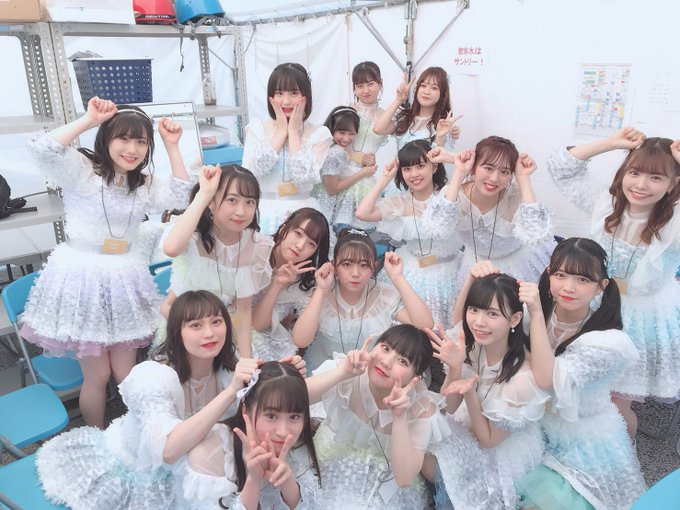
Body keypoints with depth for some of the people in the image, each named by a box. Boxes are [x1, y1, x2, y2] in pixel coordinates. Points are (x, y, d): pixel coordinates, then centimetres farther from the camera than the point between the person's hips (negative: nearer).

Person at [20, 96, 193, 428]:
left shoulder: (144, 184, 10)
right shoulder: (82, 169, -8)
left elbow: (182, 196, 2)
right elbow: (42, 149, -25)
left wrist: (172, 146, 1)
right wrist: (89, 120, -20)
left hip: (125, 282, 5)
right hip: (83, 279, -5)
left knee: (126, 375, 12)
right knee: (97, 375, 6)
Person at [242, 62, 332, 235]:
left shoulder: (319, 134, 1)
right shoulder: (256, 129, 6)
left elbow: (303, 177, -13)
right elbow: (250, 173, -11)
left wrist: (293, 131, -6)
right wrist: (281, 131, -6)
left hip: (303, 213, 0)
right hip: (266, 214, 1)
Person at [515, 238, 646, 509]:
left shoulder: (609, 342, -24)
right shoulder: (535, 313, -11)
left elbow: (548, 380, -35)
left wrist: (537, 313, -37)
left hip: (585, 448, -3)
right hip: (537, 429, 4)